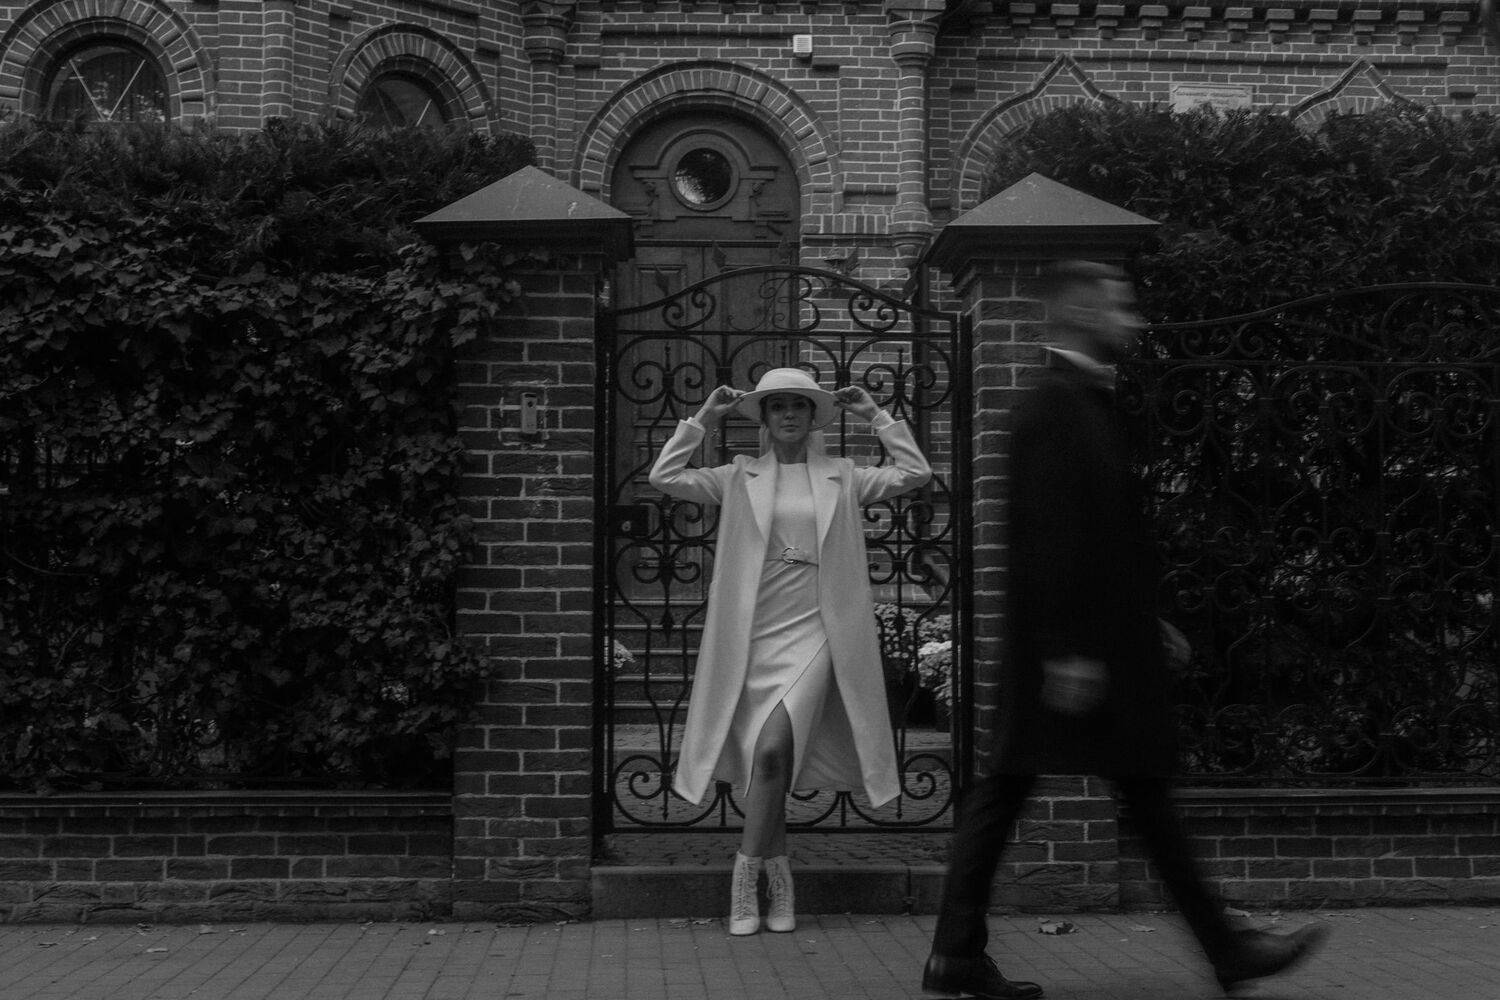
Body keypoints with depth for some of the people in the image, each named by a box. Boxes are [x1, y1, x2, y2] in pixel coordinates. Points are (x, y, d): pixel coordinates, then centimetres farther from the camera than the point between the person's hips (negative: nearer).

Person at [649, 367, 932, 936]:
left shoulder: (841, 478, 11)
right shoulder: (740, 478, 10)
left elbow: (915, 473, 7)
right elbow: (664, 478, 3)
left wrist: (875, 415, 7)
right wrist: (703, 418, 2)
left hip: (811, 633, -1)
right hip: (752, 635, 1)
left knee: (774, 752, -17)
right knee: (764, 762, 3)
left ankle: (745, 882, -5)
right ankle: (780, 885, 17)